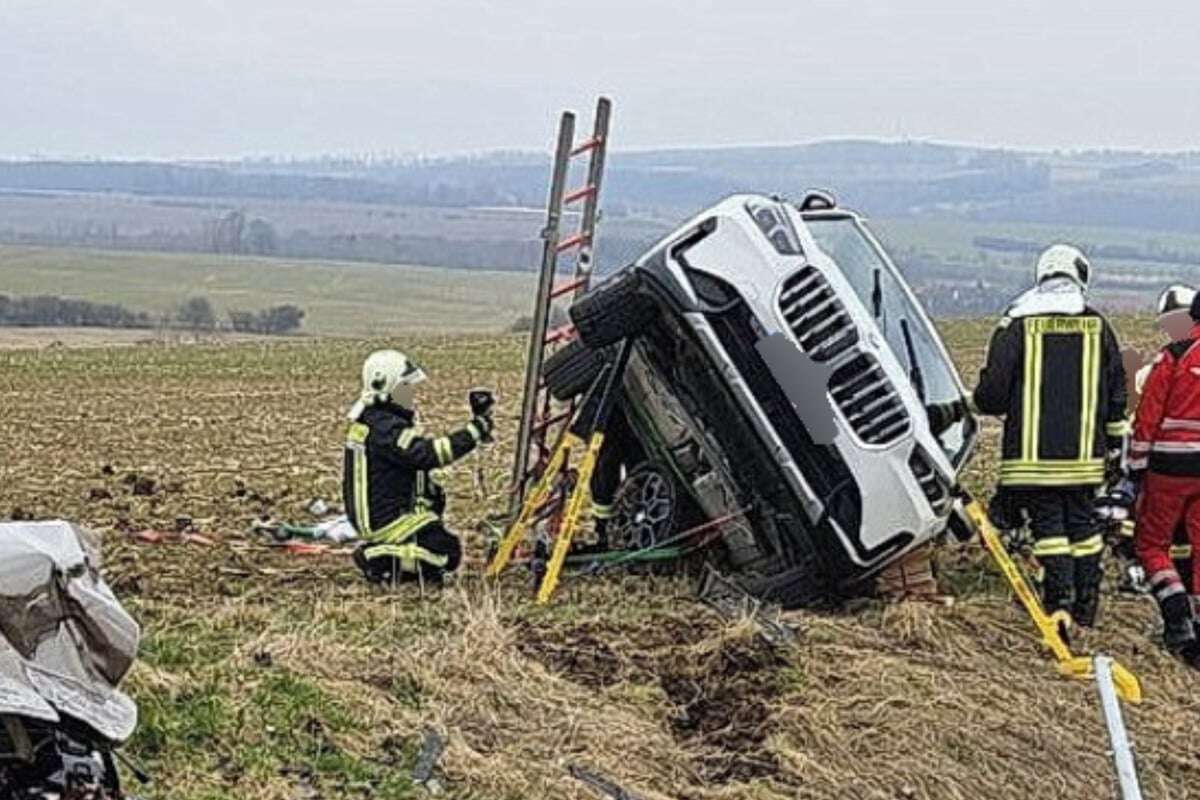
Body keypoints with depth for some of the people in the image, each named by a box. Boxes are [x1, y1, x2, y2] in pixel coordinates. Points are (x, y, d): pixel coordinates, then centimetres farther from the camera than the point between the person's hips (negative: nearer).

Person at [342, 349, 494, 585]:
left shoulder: (370, 418, 9)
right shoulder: (383, 428, -22)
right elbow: (430, 454, -30)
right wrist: (476, 429, -28)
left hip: (371, 511, 10)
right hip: (385, 519, -10)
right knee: (448, 554, -12)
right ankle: (380, 560, -9)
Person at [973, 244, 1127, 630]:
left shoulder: (1017, 325, -5)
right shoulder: (1098, 326, 5)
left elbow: (991, 393, -6)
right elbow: (1116, 392, 11)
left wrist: (981, 402, 17)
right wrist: (1113, 442, 21)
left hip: (1032, 451, -3)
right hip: (1084, 453, 3)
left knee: (1048, 525, 1)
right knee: (1082, 522, 14)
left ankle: (1059, 606, -7)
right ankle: (1086, 606, 21)